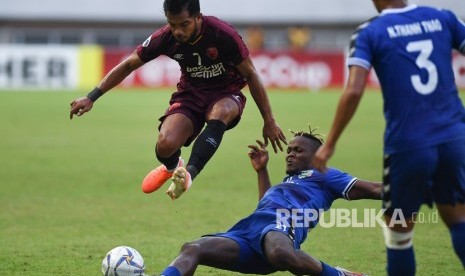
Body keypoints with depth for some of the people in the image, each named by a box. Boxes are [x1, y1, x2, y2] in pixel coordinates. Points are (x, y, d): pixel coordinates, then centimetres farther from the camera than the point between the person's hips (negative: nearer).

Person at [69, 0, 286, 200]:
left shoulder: (223, 34, -24)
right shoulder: (166, 37, -15)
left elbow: (250, 74, -11)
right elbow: (129, 65, -2)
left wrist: (268, 120, -8)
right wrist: (91, 98, -6)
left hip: (226, 94, -3)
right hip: (191, 93, 3)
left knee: (219, 112, -40)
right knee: (165, 145, -23)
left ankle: (189, 173, -42)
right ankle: (171, 167, 15)